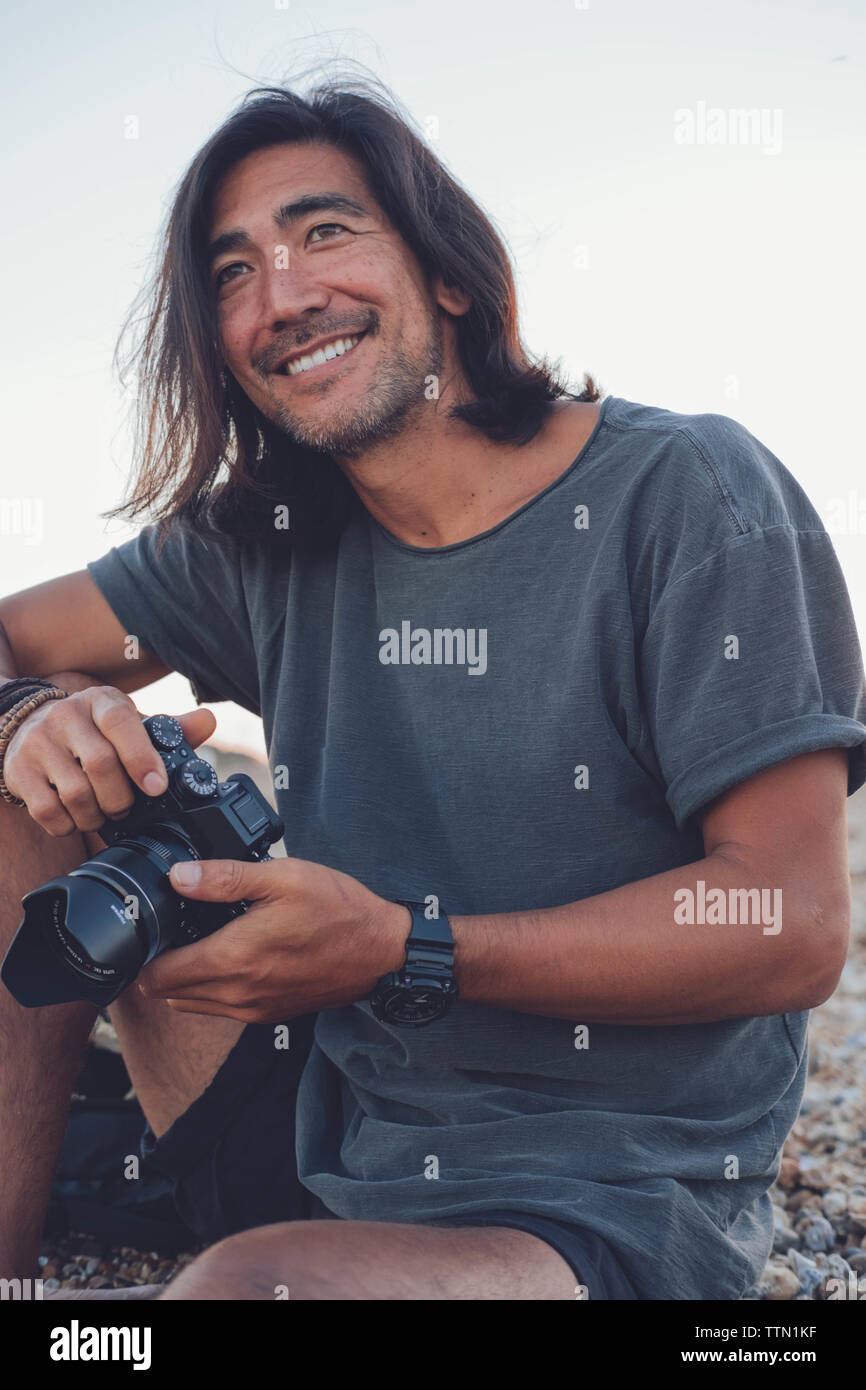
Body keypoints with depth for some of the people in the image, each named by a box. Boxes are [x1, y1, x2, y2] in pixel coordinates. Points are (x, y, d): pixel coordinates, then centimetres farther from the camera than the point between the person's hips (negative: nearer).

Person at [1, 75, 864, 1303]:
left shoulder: (689, 496, -12)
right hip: (326, 1139, 6)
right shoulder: (259, 543, 5)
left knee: (245, 1288, -36)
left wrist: (405, 949, -24)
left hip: (613, 1203, -5)